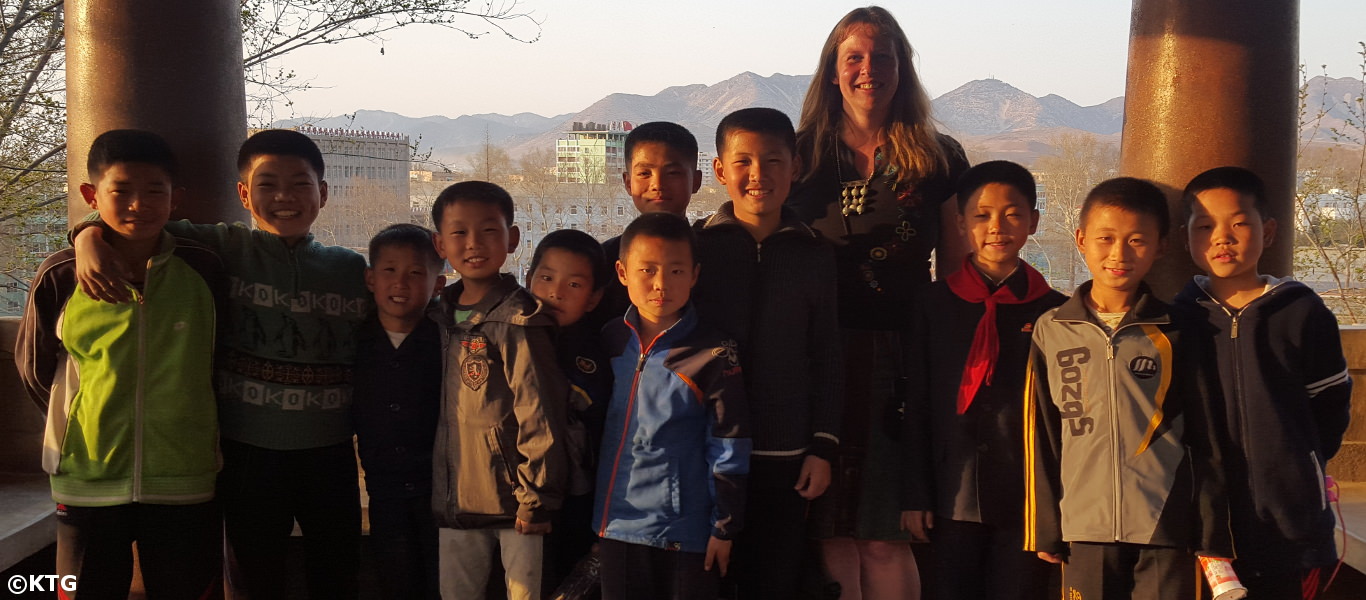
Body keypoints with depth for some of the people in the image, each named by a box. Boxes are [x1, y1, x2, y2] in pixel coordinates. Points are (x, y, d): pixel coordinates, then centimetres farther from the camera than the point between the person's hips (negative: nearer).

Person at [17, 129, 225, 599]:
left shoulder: (203, 271, -5)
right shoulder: (61, 277, -5)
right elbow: (35, 367, 9)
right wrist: (87, 420, 12)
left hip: (182, 484, 0)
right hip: (88, 484, 0)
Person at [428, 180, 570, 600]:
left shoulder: (519, 322, -12)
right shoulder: (439, 320, 9)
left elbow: (540, 418, -15)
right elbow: (437, 412, 14)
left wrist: (536, 497, -15)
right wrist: (435, 493, 12)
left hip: (513, 501, -6)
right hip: (455, 501, 6)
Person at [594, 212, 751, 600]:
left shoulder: (714, 356, -11)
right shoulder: (611, 343, 3)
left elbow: (729, 453, -8)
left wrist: (724, 528, -7)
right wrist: (595, 517, 14)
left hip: (685, 537, -4)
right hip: (616, 529, 5)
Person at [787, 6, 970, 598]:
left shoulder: (938, 158, 8)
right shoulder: (804, 153, 8)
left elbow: (956, 271, 10)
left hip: (905, 358, 0)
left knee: (885, 537, 1)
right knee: (833, 531, 1)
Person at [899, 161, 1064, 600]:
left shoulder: (1053, 311, 3)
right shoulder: (935, 304, 4)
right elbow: (917, 404, 4)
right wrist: (914, 496, 0)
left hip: (1027, 498, 0)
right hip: (954, 497, 0)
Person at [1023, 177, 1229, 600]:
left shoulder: (1175, 334, 3)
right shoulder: (1051, 331, 4)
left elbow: (1206, 440, 5)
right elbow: (1039, 438, 7)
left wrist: (1214, 536, 3)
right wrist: (1044, 528, 6)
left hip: (1165, 532, -1)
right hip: (1085, 530, 1)